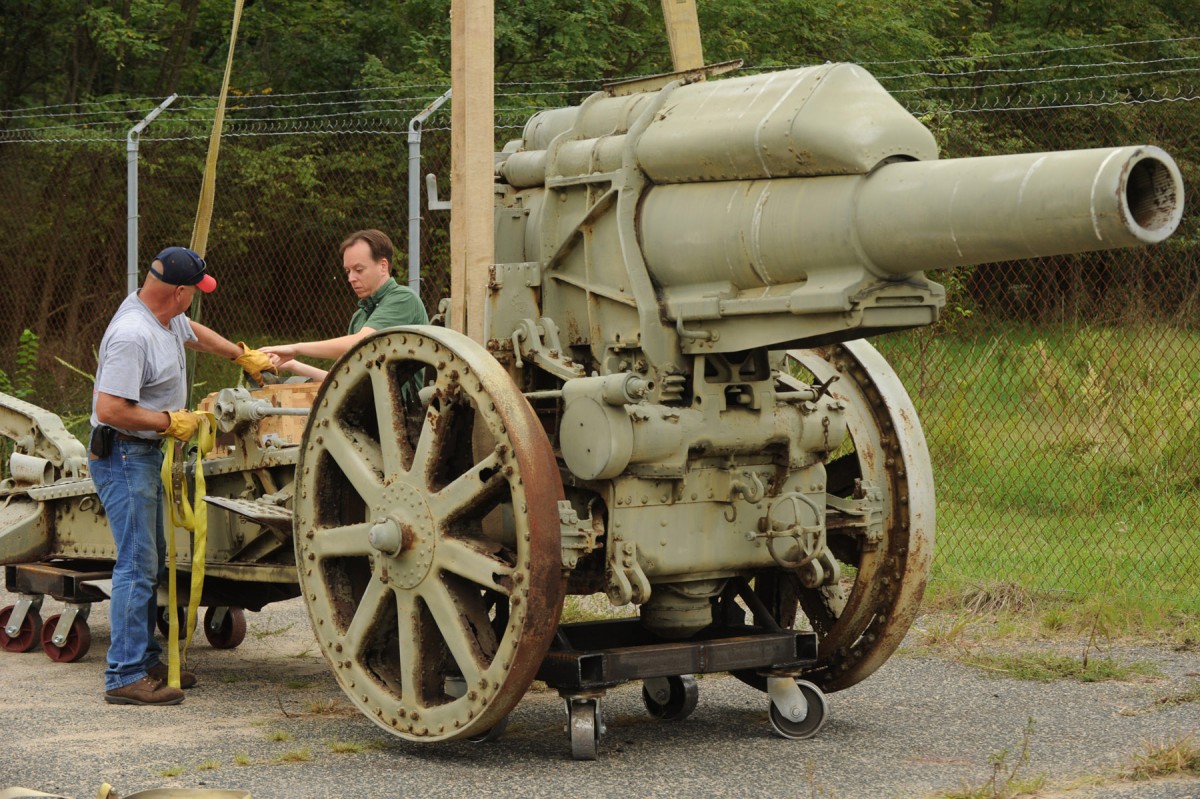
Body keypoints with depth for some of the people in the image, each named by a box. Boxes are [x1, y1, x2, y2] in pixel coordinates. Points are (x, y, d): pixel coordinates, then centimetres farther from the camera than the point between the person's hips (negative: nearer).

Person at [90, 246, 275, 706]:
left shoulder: (168, 318, 7)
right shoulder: (132, 335, -25)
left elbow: (195, 334, 31)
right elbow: (109, 410, -29)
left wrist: (244, 356, 39)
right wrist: (171, 421, -19)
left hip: (146, 455, 11)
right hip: (122, 456, -11)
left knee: (152, 560, 15)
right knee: (137, 564, -11)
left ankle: (145, 661, 23)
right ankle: (124, 676, -8)